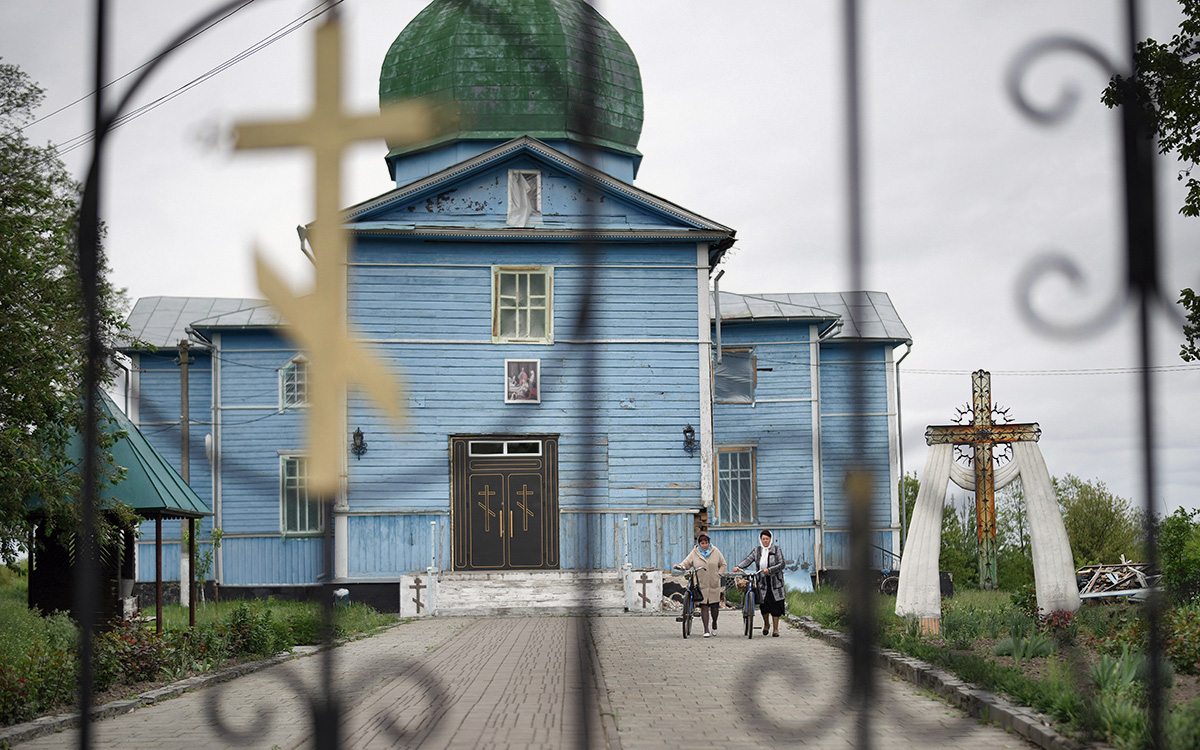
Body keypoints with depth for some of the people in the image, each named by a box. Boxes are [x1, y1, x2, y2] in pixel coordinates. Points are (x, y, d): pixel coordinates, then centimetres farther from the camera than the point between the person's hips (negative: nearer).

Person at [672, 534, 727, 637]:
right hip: (701, 585, -1)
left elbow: (723, 565, 11)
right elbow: (686, 564, -1)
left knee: (714, 606, 5)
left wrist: (718, 575, -2)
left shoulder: (715, 552, 3)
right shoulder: (694, 553, 0)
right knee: (704, 606, -5)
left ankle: (714, 624, 32)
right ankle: (706, 630, -3)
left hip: (714, 584, 1)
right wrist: (679, 566, -22)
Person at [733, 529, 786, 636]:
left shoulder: (777, 549, 1)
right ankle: (766, 624, 29)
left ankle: (776, 629, 7)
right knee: (764, 604, 2)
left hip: (775, 582, -2)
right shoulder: (757, 550, 8)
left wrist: (769, 570, -23)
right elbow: (748, 560, -3)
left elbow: (781, 565, -9)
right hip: (762, 582, 2)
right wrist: (738, 566, -21)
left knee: (775, 606, -2)